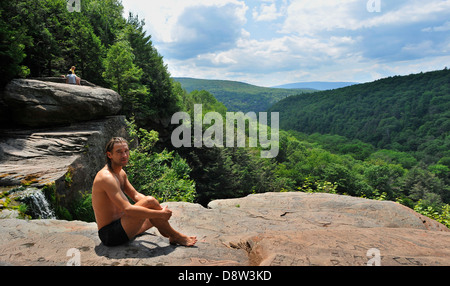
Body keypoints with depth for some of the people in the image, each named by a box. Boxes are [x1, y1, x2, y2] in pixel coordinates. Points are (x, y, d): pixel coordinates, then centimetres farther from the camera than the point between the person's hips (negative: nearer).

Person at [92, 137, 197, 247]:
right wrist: (160, 214, -26)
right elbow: (127, 209, -30)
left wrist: (160, 210, -5)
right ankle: (175, 236, -6)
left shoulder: (121, 173, 10)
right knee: (149, 201, -23)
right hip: (110, 235, -10)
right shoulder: (106, 177, -22)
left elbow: (135, 195, 11)